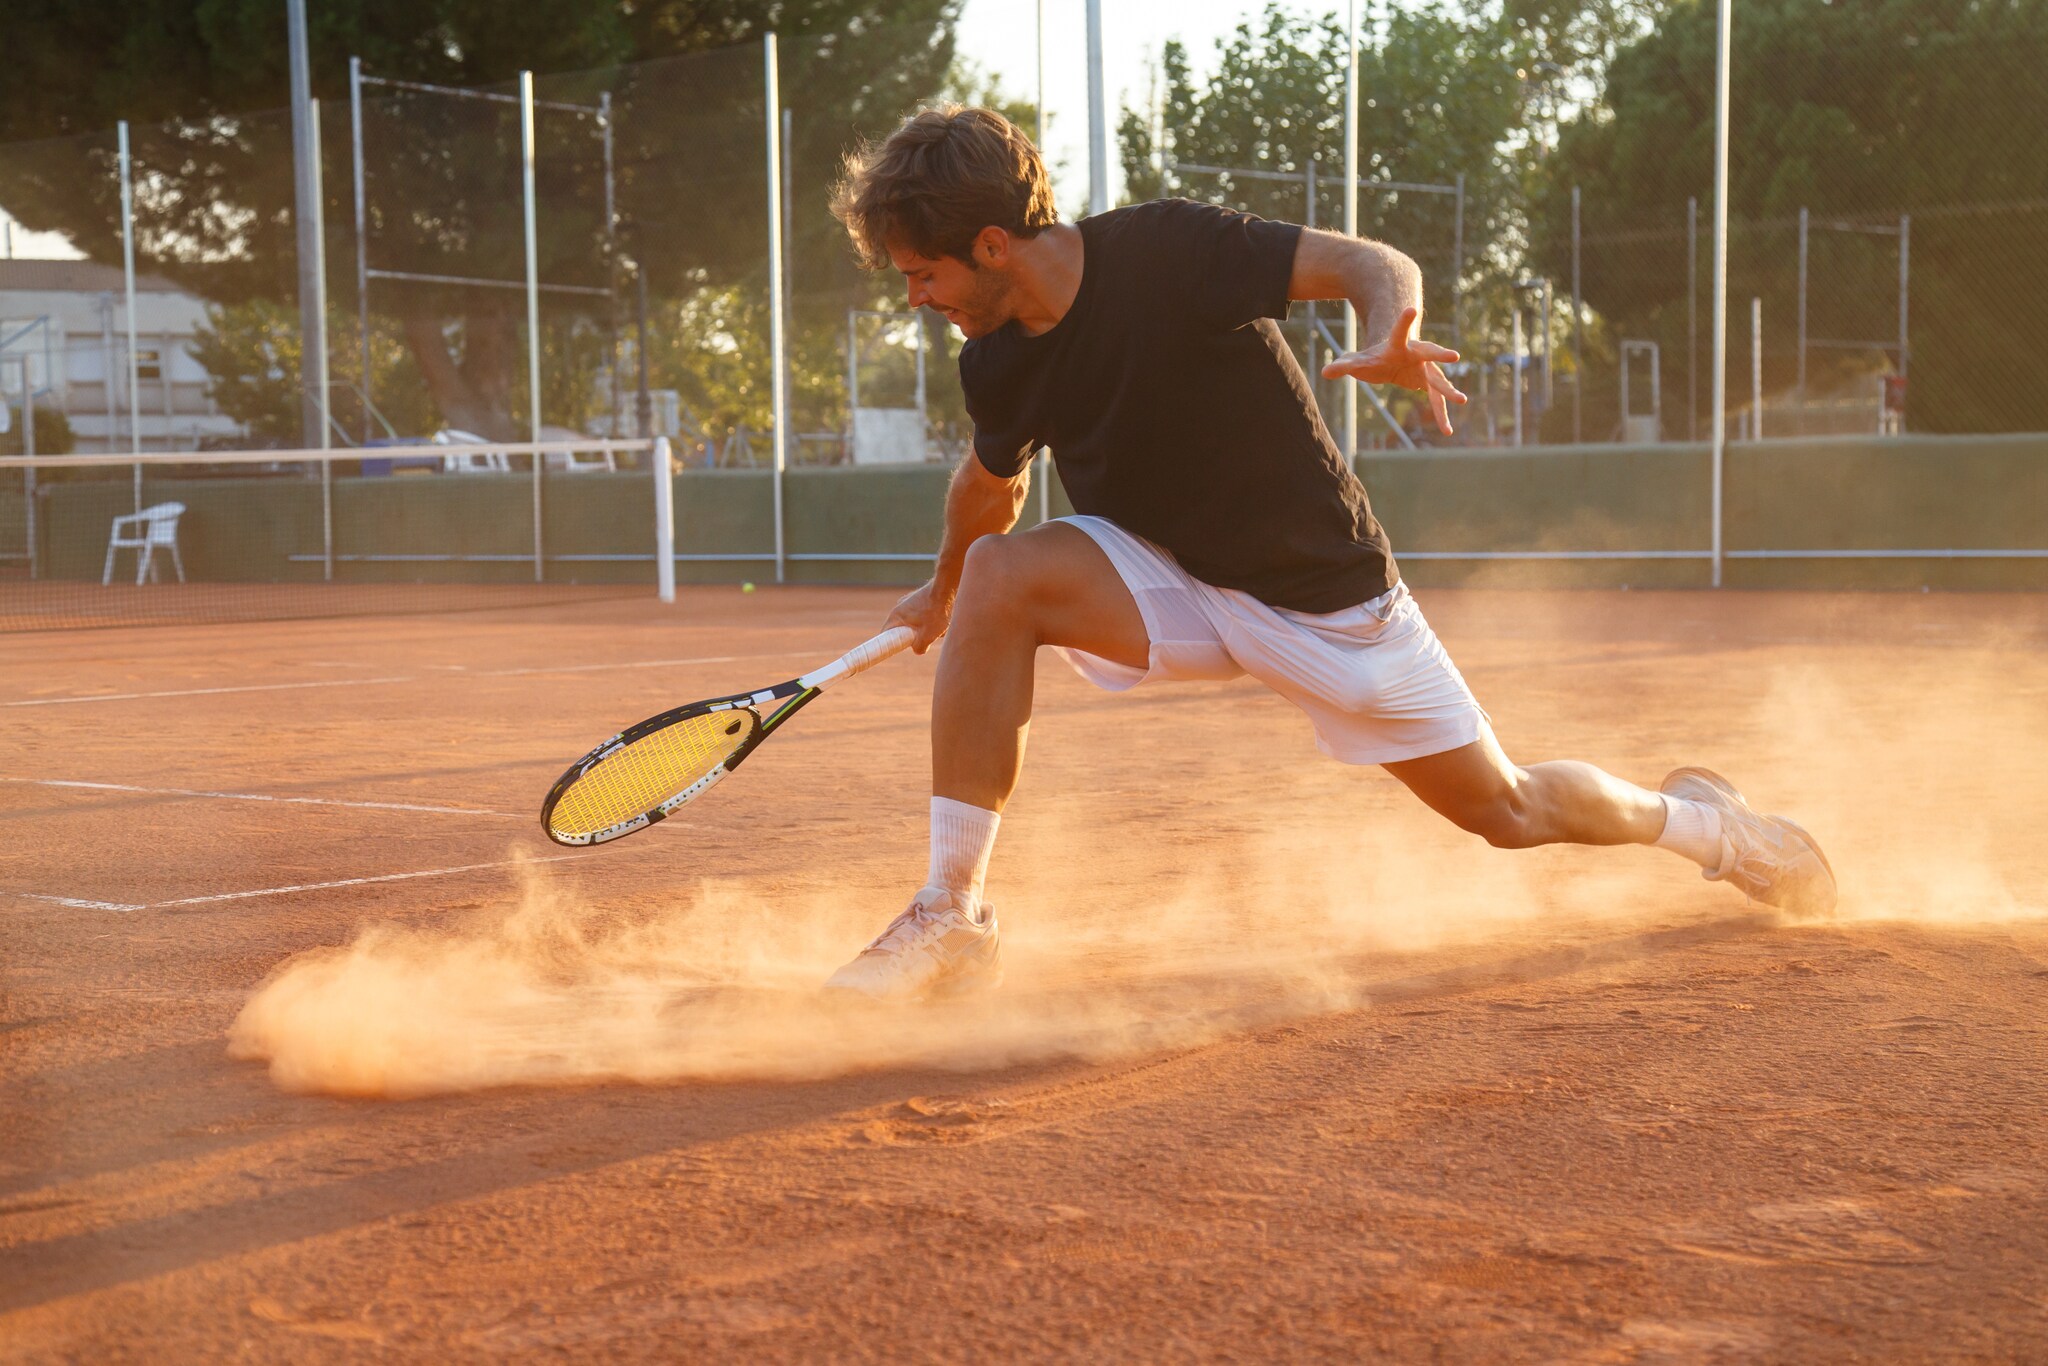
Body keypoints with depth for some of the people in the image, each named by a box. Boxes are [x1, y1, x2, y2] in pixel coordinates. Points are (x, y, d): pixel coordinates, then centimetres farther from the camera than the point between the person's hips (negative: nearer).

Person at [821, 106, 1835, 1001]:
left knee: (1505, 810, 6)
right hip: (1175, 590, 4)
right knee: (998, 576, -25)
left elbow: (1378, 266, -24)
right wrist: (941, 594, 31)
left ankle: (1697, 822, 39)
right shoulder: (997, 364, -7)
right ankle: (953, 919, -21)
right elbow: (992, 479, 15)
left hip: (1327, 597, -4)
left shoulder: (1165, 252, -25)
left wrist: (1392, 340, -46)